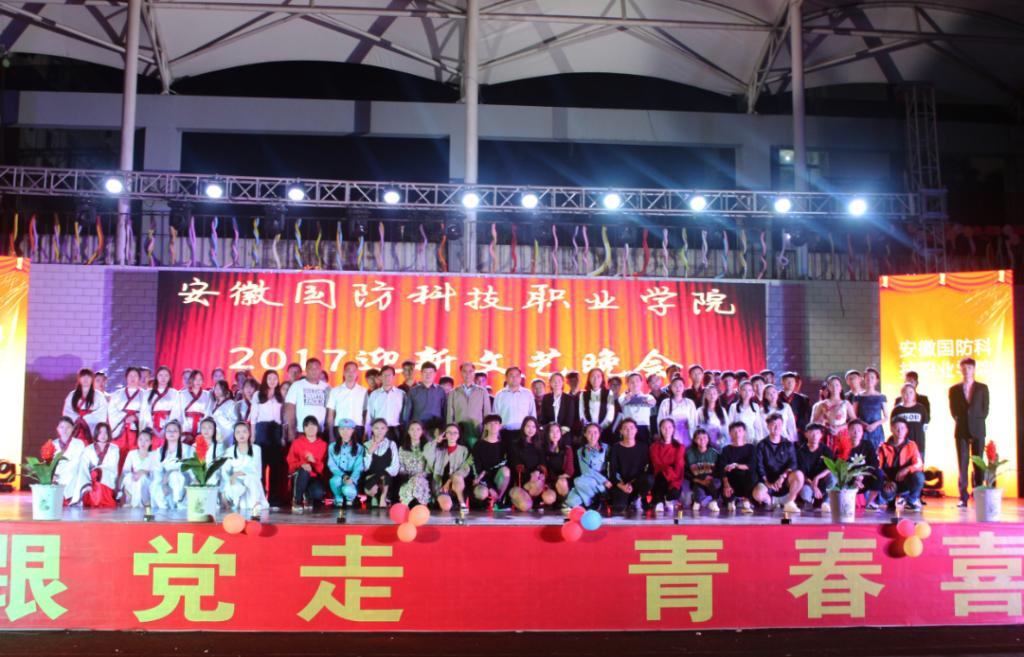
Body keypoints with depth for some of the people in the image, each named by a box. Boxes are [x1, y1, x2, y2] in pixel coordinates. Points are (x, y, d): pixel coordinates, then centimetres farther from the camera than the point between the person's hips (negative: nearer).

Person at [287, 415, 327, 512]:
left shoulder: (323, 444, 5)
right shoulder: (297, 442, 2)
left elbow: (324, 466, 3)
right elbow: (291, 462, -2)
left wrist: (314, 462, -18)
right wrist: (302, 465, -23)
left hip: (315, 477, 1)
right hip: (299, 476, -1)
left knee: (318, 493, -32)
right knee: (304, 471, -38)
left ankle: (308, 498, 8)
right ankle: (296, 501, -20)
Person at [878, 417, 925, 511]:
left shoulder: (911, 446, 4)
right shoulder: (884, 447, 1)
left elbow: (919, 464, -9)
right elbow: (878, 467, -6)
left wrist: (906, 470, -30)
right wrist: (886, 481, -24)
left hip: (906, 483, 1)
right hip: (889, 482, -1)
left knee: (918, 476, -32)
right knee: (887, 492, -36)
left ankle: (911, 500, -1)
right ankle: (891, 501, 6)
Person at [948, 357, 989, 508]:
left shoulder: (982, 388, 8)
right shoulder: (954, 390, 9)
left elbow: (985, 410, 5)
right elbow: (953, 411, 9)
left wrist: (977, 422, -2)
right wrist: (961, 422, 0)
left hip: (977, 430, -1)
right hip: (961, 431, 1)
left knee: (978, 464, -1)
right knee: (962, 464, -2)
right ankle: (963, 498, -1)